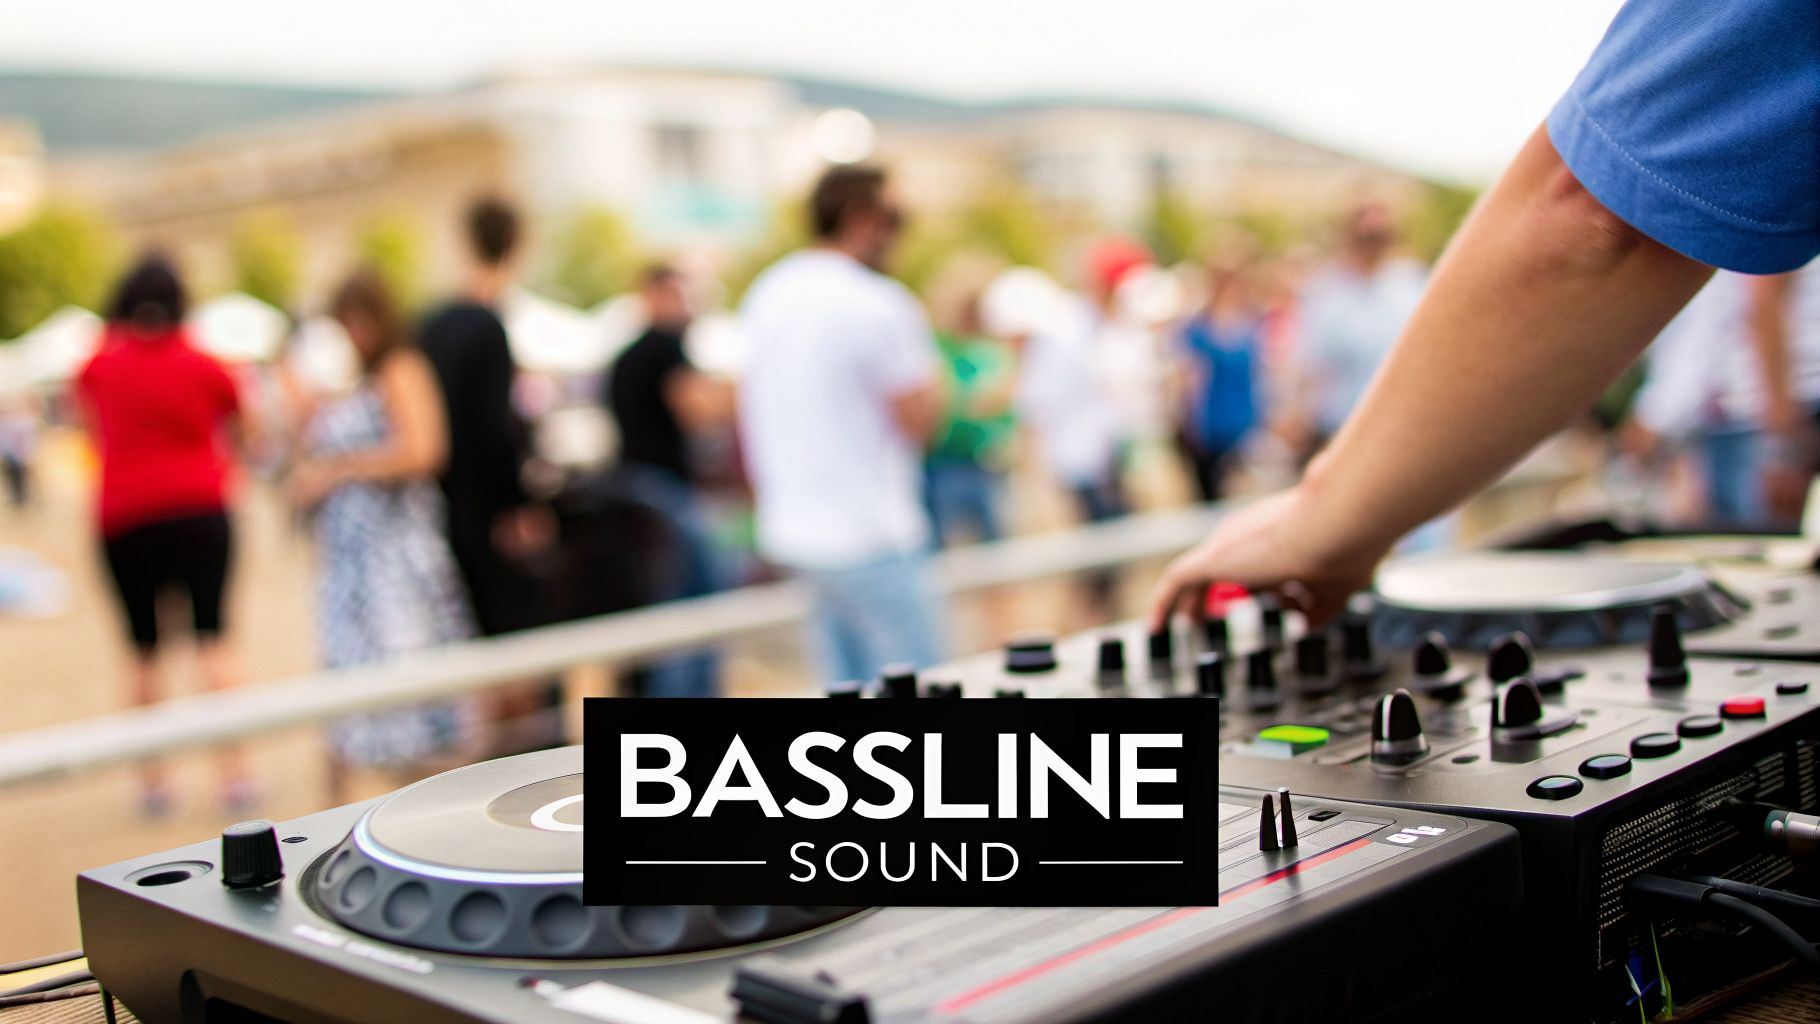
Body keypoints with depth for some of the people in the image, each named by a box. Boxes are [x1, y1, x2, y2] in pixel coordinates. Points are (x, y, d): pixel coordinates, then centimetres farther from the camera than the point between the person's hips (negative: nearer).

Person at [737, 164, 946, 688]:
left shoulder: (764, 294, 9)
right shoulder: (880, 304, -15)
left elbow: (747, 416, 15)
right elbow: (919, 422, -14)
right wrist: (930, 372, 6)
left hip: (792, 531, 8)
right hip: (869, 539, -8)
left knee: (844, 688, 15)